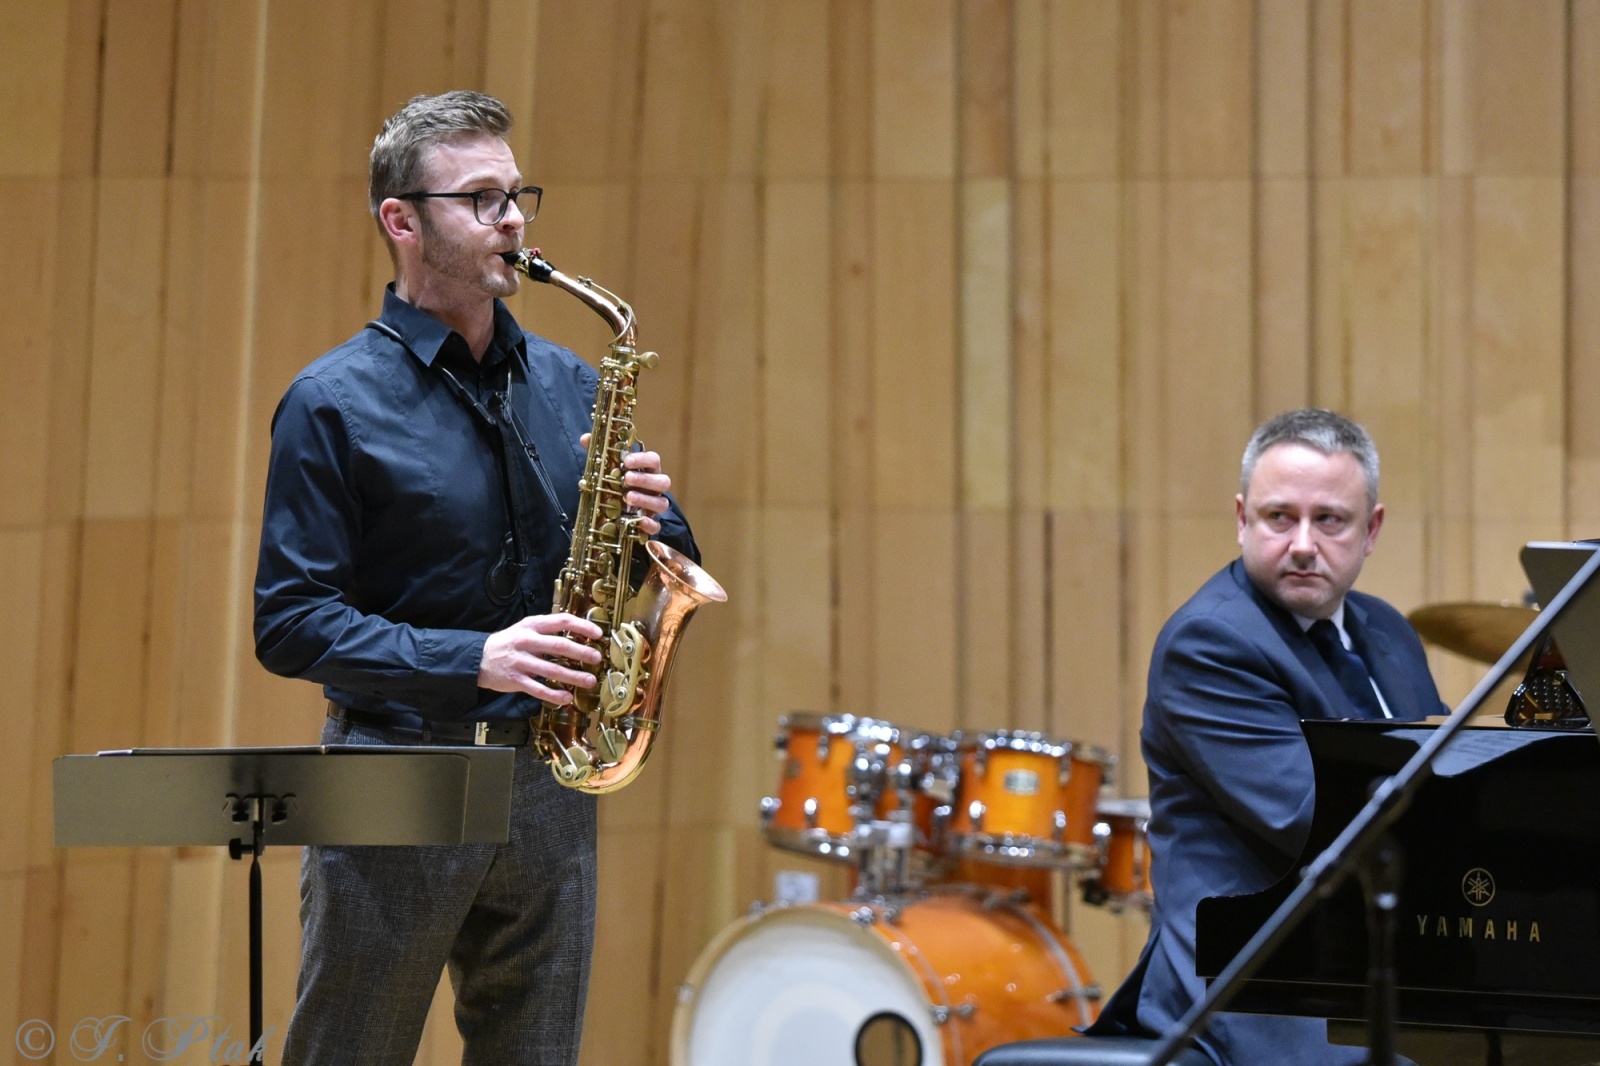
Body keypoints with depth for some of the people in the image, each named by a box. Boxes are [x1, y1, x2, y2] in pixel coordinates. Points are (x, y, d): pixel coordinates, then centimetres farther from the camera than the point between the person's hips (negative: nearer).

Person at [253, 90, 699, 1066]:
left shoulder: (569, 386, 11)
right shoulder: (336, 402, -5)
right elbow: (291, 622, -10)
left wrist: (651, 524, -7)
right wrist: (471, 660, -21)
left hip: (552, 781, 5)